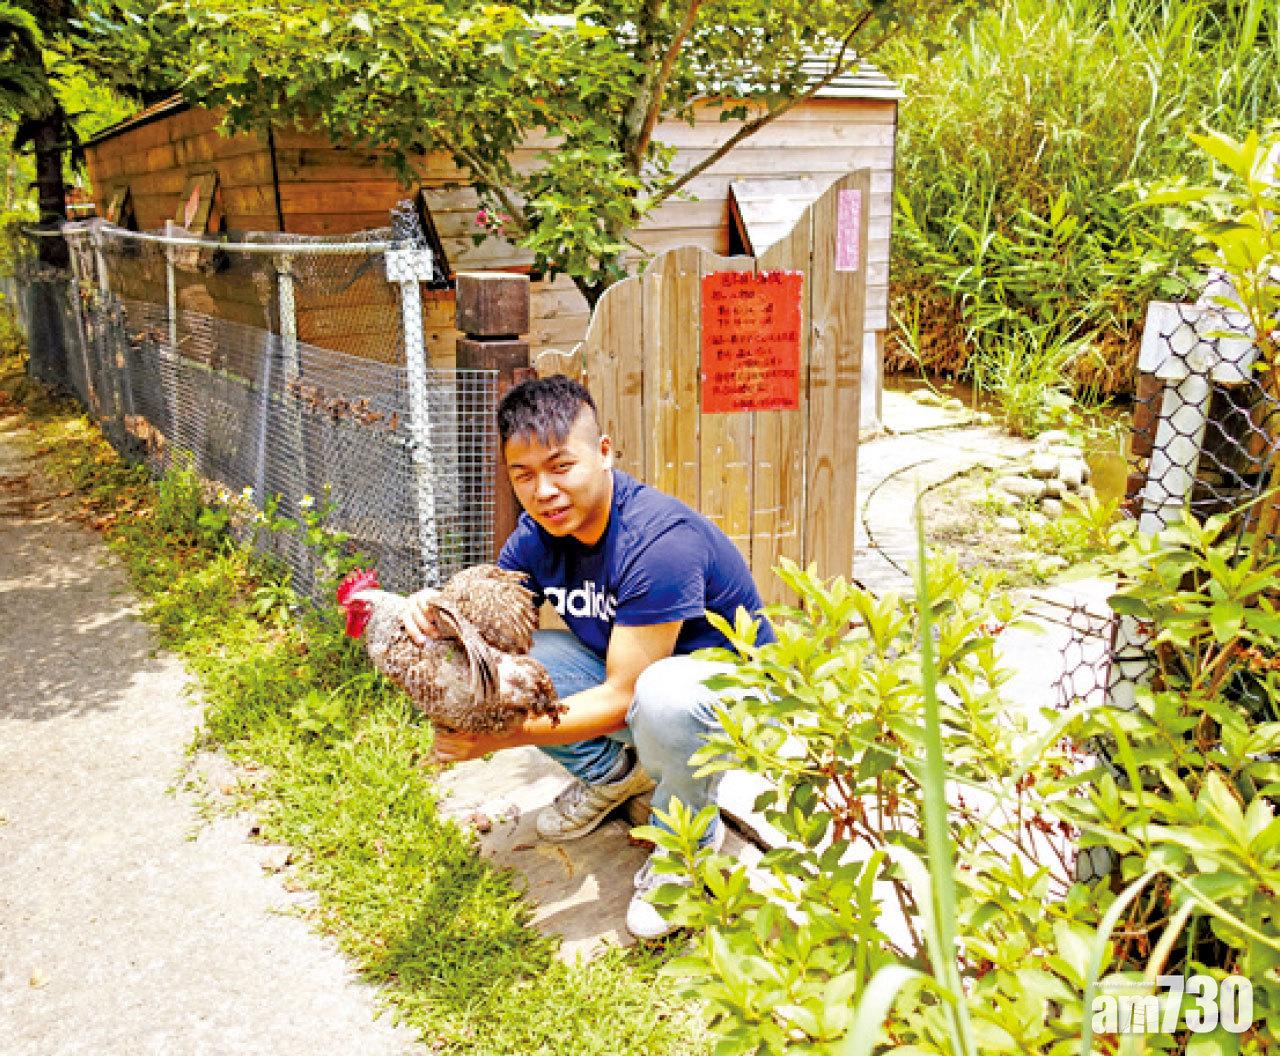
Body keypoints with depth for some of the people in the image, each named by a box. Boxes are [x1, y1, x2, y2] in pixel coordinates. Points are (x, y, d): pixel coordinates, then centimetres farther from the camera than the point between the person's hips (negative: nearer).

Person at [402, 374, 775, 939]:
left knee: (663, 695, -41)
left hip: (732, 685, -6)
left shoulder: (660, 541, -32)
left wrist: (499, 736, -32)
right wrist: (439, 621, -31)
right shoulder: (538, 537, -8)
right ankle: (613, 774, 14)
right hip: (625, 673, 7)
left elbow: (623, 699, -30)